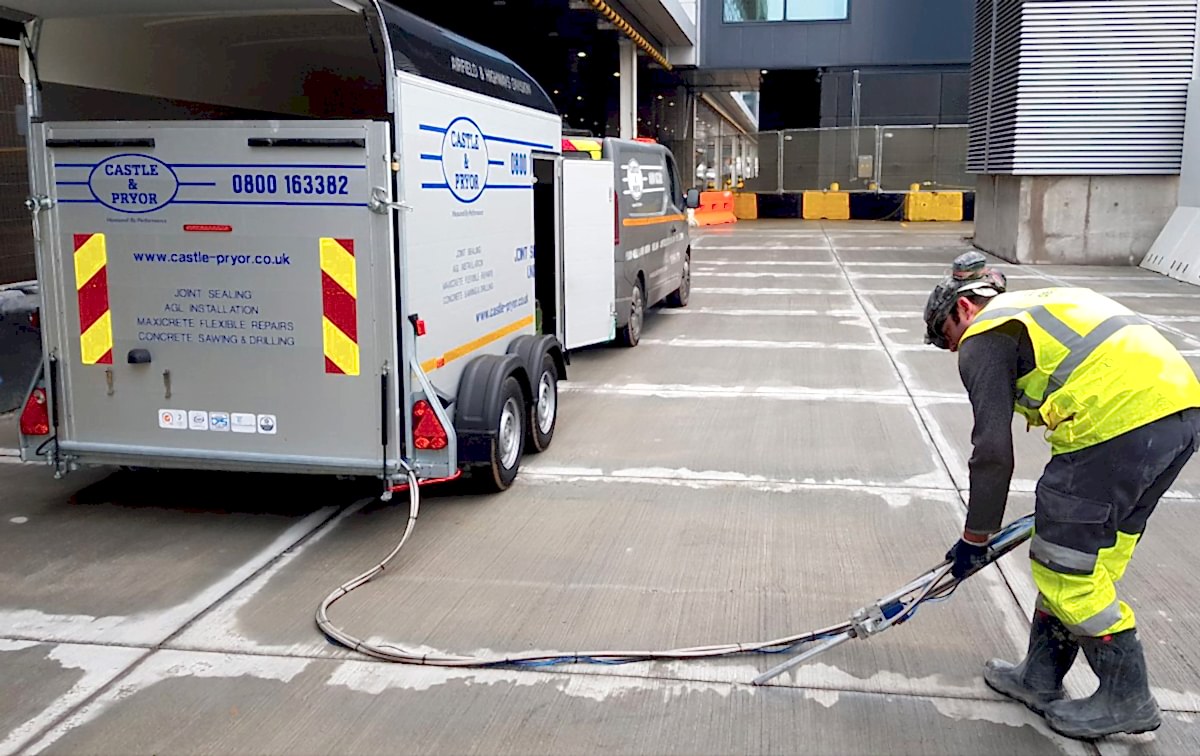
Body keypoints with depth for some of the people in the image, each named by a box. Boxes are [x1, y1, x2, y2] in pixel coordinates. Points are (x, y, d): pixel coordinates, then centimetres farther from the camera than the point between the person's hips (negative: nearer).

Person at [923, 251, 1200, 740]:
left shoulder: (984, 338, 4)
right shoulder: (1050, 303, 29)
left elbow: (993, 453, -2)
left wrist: (975, 540, 9)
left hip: (1118, 421, -9)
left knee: (1064, 563, 6)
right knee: (1085, 560, 18)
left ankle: (1126, 699, 18)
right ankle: (1041, 679, 30)